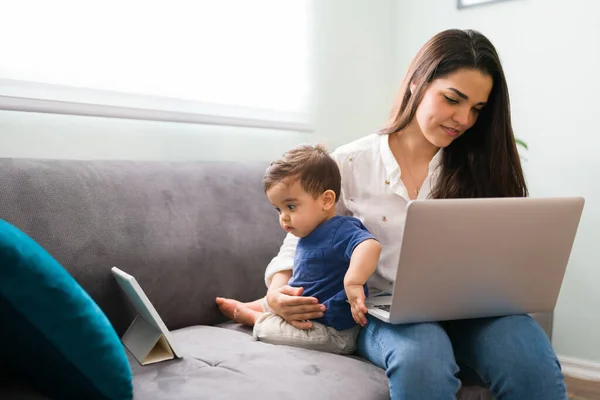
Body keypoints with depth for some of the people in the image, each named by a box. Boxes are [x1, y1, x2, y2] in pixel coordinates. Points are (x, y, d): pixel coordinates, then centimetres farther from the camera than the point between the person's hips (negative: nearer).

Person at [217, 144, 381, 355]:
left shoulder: (340, 232, -25)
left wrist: (353, 282, -56)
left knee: (266, 327, -16)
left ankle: (250, 317, 14)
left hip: (335, 333, -10)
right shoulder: (309, 235, 7)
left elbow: (370, 246, -46)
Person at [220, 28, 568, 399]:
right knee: (422, 357, -38)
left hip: (468, 310, 2)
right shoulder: (350, 164, 1)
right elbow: (299, 244, 6)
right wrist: (278, 291, -14)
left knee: (533, 363, -32)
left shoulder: (482, 165, 7)